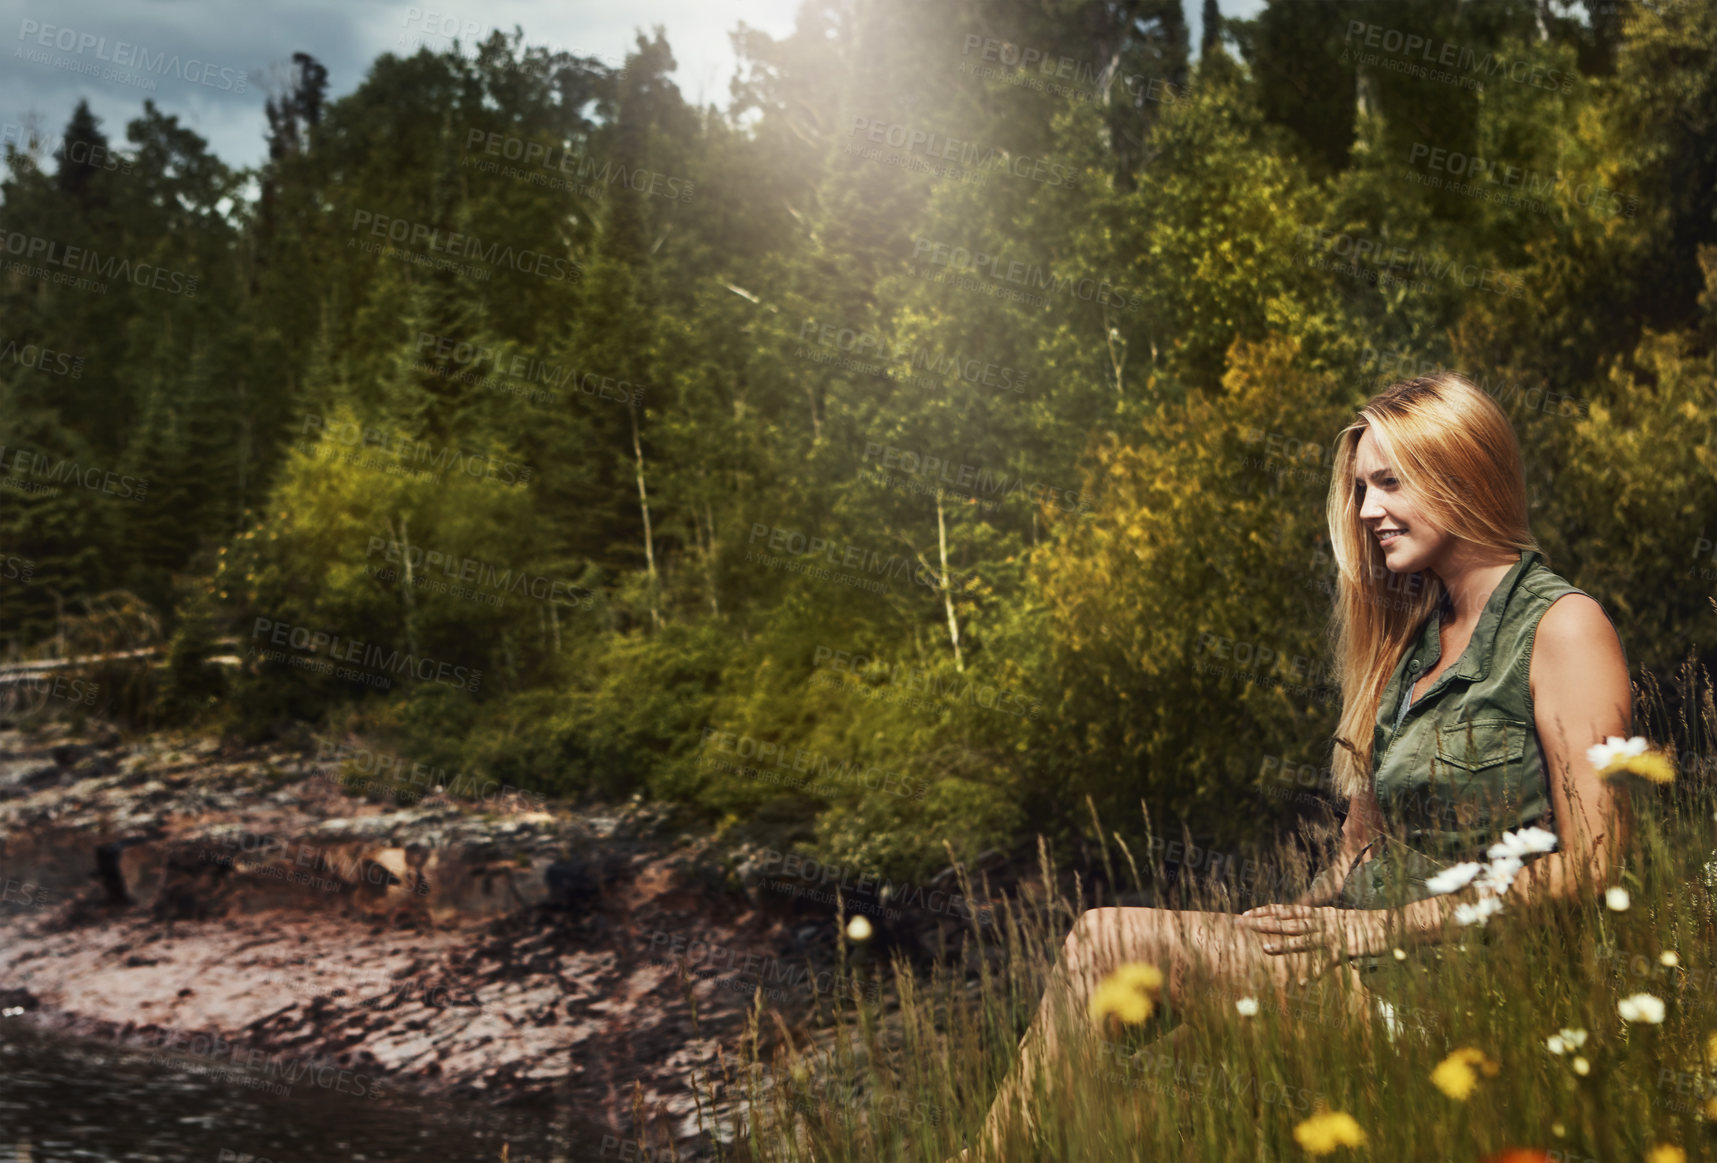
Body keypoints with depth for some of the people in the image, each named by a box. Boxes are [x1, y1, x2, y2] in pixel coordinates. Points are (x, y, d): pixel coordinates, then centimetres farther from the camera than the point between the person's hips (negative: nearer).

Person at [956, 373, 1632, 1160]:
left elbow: (1588, 865, -13)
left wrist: (1378, 929, -15)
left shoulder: (1562, 628, -5)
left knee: (1108, 944, -19)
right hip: (1373, 953, 7)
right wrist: (1306, 915, -2)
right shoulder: (1416, 637, 20)